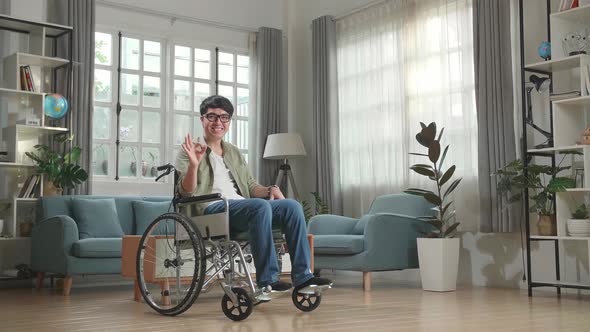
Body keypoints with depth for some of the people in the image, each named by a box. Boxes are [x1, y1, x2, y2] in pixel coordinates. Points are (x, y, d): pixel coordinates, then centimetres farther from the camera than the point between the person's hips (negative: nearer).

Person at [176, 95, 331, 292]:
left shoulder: (235, 153, 28)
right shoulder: (190, 151, 8)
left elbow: (250, 186, 24)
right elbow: (186, 191, -5)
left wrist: (270, 189, 3)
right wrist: (194, 165, -24)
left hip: (242, 206, 7)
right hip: (211, 209, -6)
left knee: (292, 206, -16)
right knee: (260, 205, -34)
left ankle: (302, 276, -19)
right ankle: (267, 279, -34)